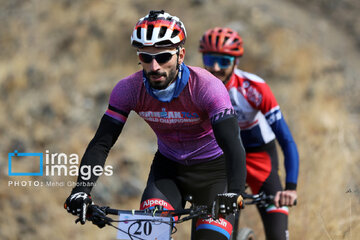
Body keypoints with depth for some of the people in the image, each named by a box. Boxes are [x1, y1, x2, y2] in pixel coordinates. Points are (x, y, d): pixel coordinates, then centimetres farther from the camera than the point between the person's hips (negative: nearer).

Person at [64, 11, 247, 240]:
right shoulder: (129, 90, -20)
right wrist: (81, 189, -36)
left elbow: (233, 146, -37)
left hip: (213, 167, -2)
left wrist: (233, 194, -54)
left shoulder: (207, 87, -29)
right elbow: (101, 143, -19)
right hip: (169, 165, 2)